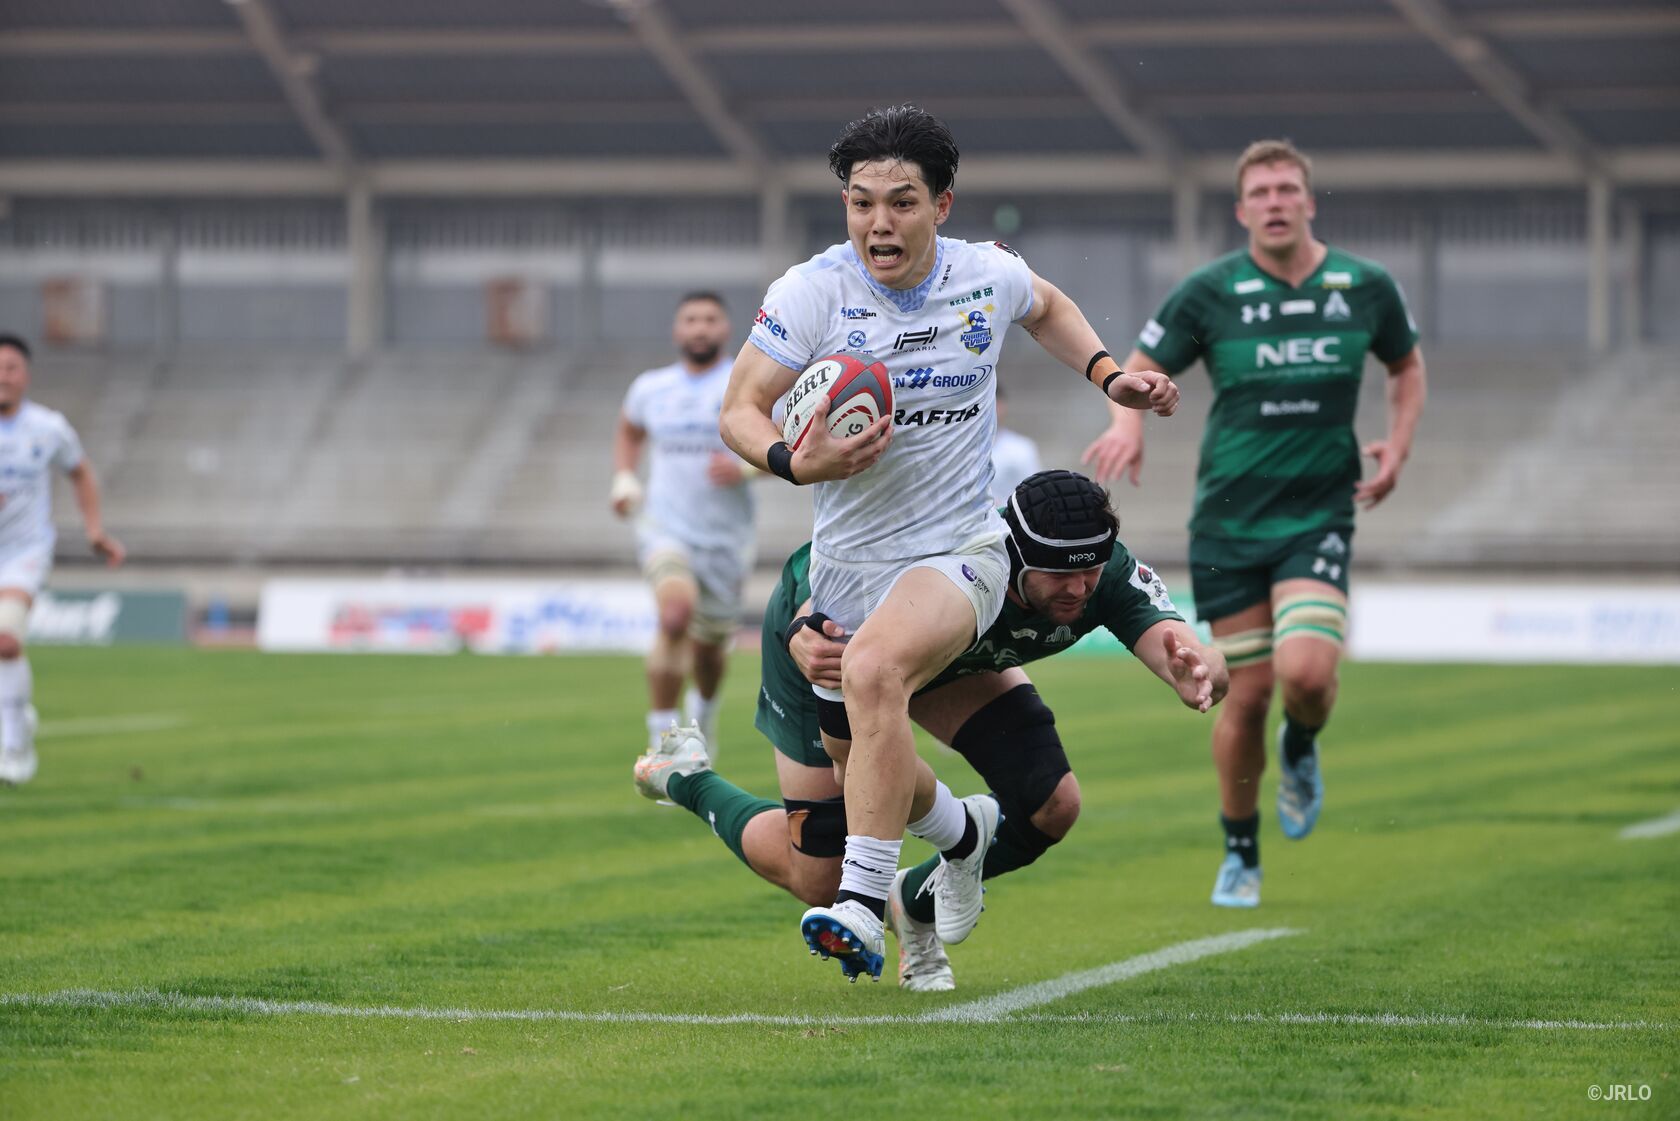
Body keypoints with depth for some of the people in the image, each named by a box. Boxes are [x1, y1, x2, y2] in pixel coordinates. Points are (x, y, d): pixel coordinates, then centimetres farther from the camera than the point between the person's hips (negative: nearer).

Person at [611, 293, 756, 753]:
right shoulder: (649, 388, 4)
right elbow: (629, 430, 26)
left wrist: (746, 469, -21)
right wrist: (624, 478, 10)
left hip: (726, 538, 1)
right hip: (665, 527, 0)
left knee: (709, 647, 14)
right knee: (675, 616, -28)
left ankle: (704, 709, 50)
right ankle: (661, 737, -21)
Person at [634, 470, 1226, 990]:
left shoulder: (1107, 572, -33)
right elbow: (815, 609, -42)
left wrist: (1197, 672, -69)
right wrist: (806, 643, -67)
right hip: (832, 639, -5)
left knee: (1052, 806, -14)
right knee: (816, 880, 0)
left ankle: (915, 903, 14)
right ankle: (687, 780, 29)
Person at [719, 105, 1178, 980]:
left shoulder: (988, 276, -3)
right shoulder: (812, 291, -11)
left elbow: (1046, 307, 22)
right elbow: (740, 409, -10)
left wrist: (1108, 375, 8)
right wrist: (796, 462, -30)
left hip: (959, 552, -3)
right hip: (847, 562, 3)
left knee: (873, 670, -33)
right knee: (852, 748, 15)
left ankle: (865, 905, -36)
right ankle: (961, 828, 50)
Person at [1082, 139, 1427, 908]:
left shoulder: (1365, 287, 2)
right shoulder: (1210, 292, -3)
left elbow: (1406, 364, 20)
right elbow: (1141, 367, 5)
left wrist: (1398, 443, 5)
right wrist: (1128, 423, -17)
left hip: (1319, 516, 0)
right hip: (1229, 519, 0)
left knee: (1305, 672, -21)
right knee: (1247, 693, 0)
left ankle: (1300, 749, 17)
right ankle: (1241, 855, 22)